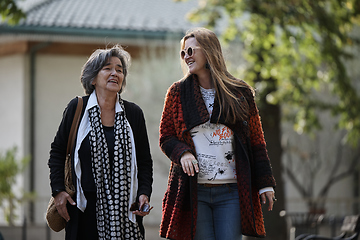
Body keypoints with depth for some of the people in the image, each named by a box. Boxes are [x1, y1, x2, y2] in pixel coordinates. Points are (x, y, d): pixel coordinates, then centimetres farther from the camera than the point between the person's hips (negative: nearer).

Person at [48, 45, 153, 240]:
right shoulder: (77, 109, 3)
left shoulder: (133, 113, 8)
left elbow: (145, 161, 12)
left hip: (124, 207, 1)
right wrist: (58, 191, 0)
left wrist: (144, 193, -3)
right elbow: (58, 151, 9)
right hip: (85, 207, -1)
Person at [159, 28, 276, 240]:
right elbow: (166, 137, 10)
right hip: (194, 190, 0)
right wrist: (182, 153, -12)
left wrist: (265, 183, 4)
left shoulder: (241, 94, 7)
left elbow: (256, 141, 10)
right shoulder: (178, 93, 8)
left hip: (231, 192, 0)